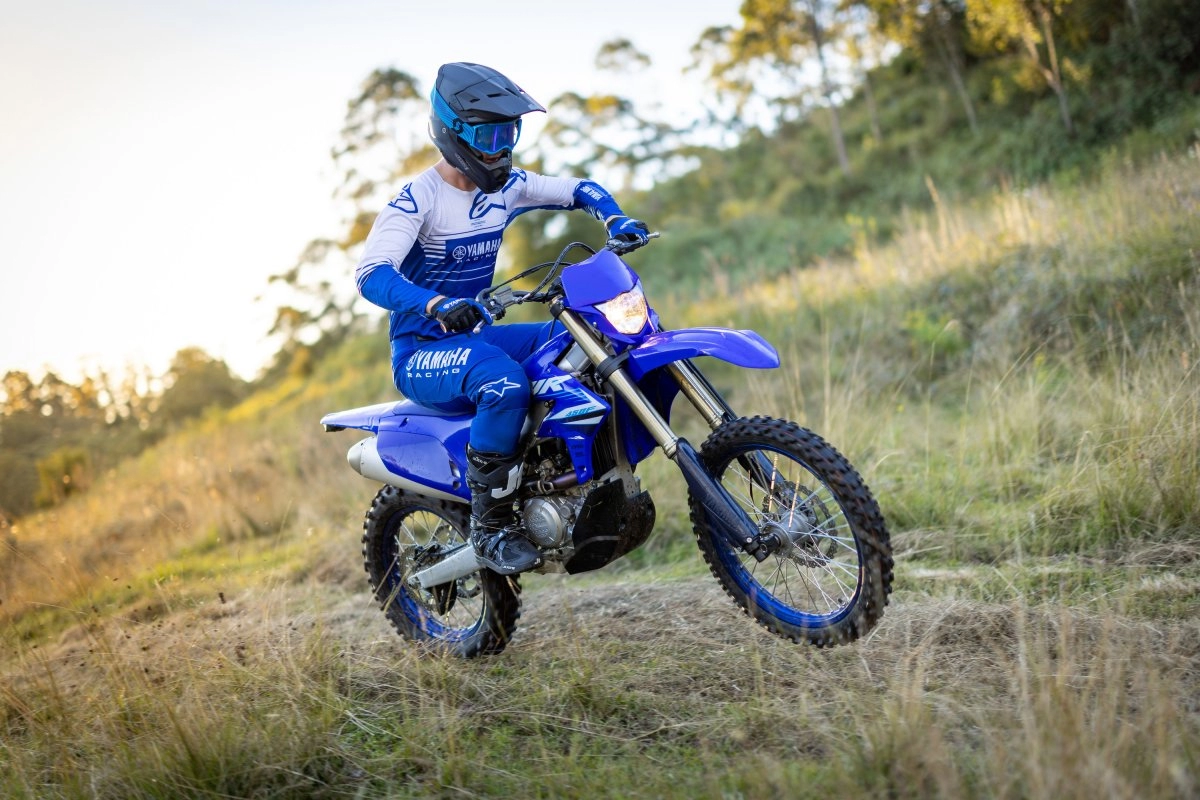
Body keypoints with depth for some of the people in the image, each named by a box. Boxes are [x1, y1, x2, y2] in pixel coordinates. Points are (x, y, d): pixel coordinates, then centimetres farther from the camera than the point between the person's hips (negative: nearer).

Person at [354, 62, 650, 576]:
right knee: (505, 382, -37)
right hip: (421, 352, -7)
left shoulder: (505, 186, 6)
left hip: (477, 336, 7)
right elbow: (371, 273, -29)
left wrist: (615, 220, -6)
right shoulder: (418, 199, -16)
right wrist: (436, 305, -46)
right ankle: (490, 528, -24)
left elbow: (579, 190, 16)